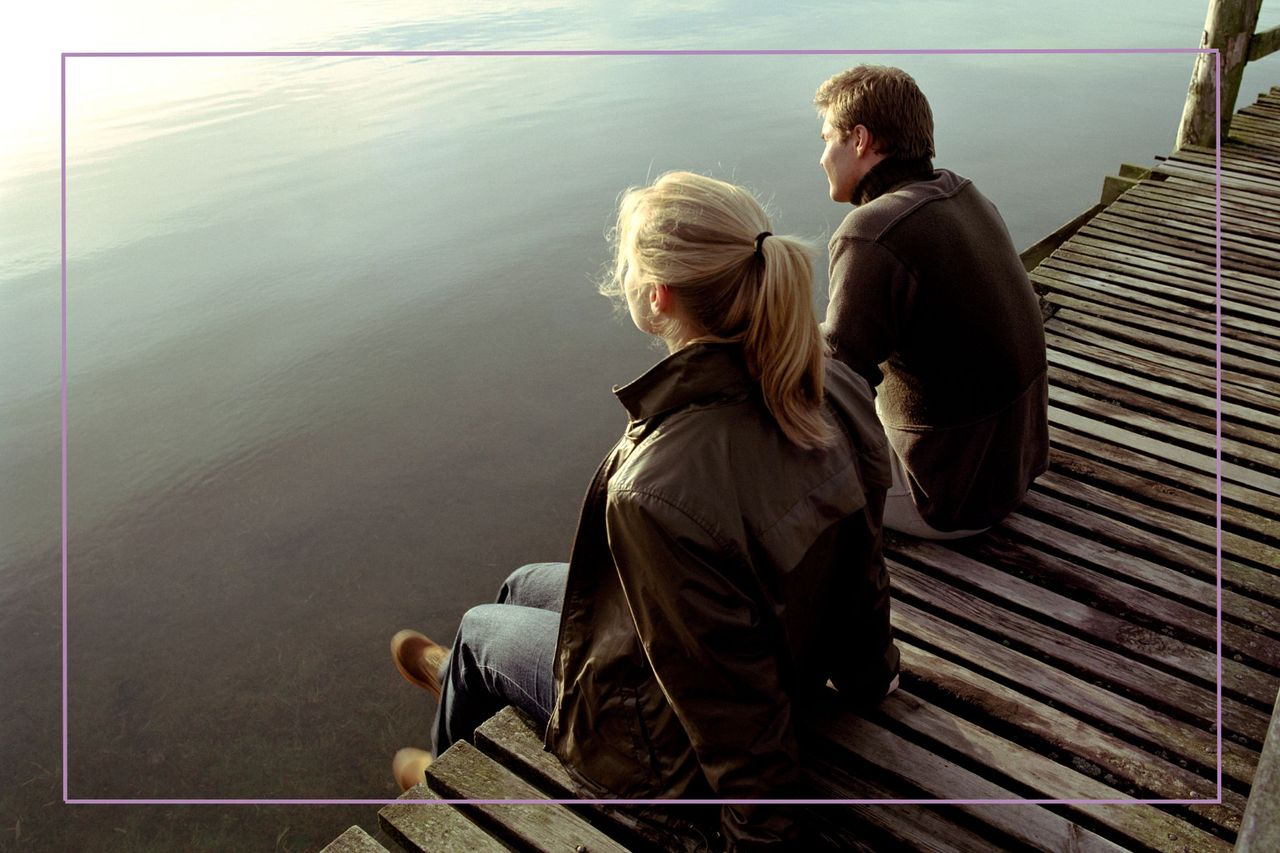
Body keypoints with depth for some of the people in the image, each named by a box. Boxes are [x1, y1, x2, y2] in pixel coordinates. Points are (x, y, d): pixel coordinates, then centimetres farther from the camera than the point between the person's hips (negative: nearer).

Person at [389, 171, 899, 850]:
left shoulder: (658, 492, -42)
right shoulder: (836, 390, -19)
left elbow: (731, 696, -31)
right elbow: (859, 562, -5)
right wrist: (866, 672, 13)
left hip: (665, 743, -6)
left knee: (479, 627, 21)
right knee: (522, 586, 26)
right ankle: (462, 679, 64)